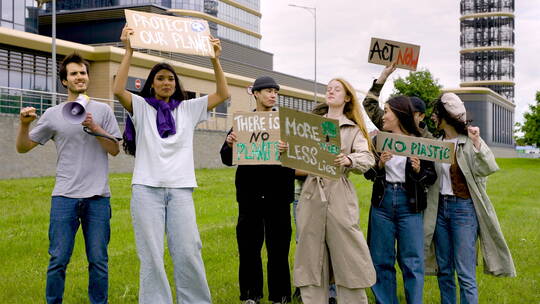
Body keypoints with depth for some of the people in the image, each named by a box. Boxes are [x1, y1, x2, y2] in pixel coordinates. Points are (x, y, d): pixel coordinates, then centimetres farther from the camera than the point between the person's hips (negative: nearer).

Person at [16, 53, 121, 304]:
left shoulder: (102, 111, 8)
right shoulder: (53, 114, 8)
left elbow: (115, 149, 3)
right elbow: (23, 147, 10)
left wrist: (94, 127, -10)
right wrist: (24, 125, -8)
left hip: (98, 197, 0)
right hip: (64, 197, 0)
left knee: (98, 260, 3)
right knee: (58, 259, 1)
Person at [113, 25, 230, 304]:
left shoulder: (188, 109, 15)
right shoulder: (141, 107, 8)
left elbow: (223, 94, 8)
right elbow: (118, 90, -10)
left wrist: (215, 59, 1)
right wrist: (129, 51, -12)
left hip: (180, 189, 2)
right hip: (147, 188, -1)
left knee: (188, 252, -3)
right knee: (151, 255, -2)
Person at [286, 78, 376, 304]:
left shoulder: (353, 128, 10)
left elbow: (367, 158, -5)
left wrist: (348, 160, -25)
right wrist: (284, 150, -9)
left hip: (340, 194, -3)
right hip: (312, 193, 3)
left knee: (347, 252, -4)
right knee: (311, 254, 4)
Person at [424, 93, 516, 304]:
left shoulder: (469, 141, -7)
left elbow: (487, 169, -20)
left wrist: (477, 143, -29)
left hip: (463, 209, -6)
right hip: (440, 208, 6)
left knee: (465, 274, -6)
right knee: (444, 270, 11)